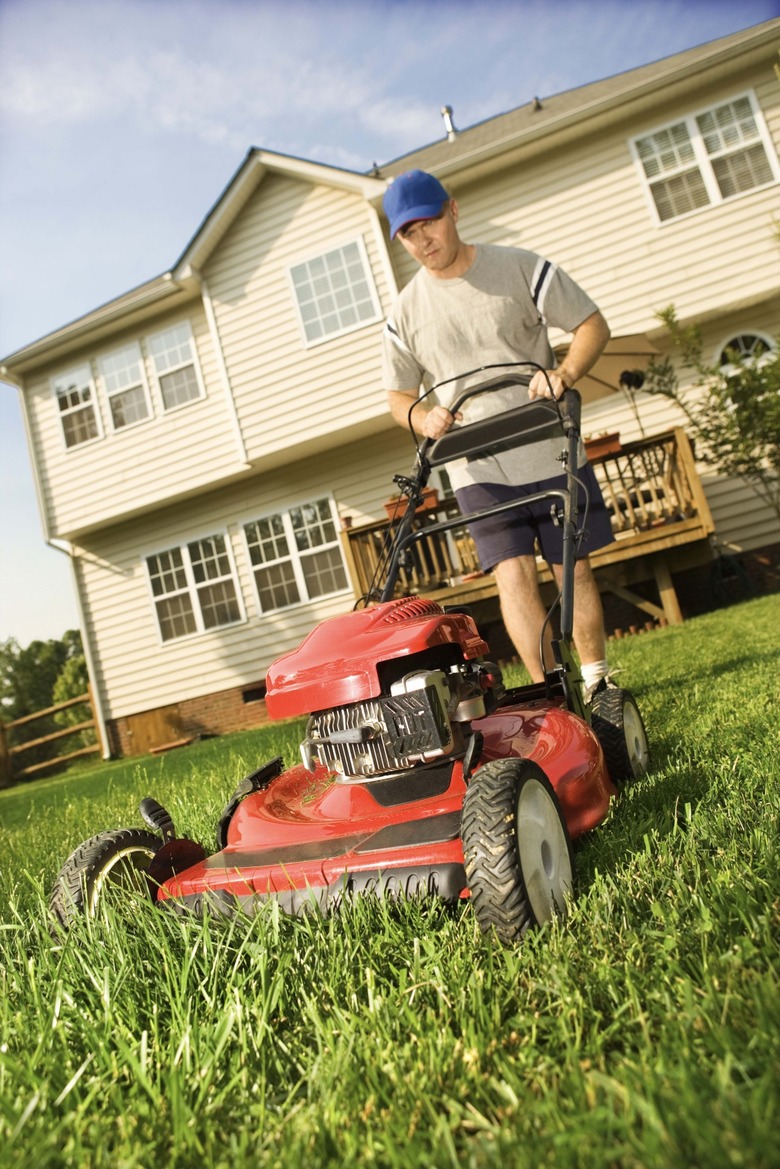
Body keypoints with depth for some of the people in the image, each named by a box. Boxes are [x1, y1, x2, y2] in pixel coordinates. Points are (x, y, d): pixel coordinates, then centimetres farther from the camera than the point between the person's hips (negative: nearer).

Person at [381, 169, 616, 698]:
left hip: (552, 453, 0)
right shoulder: (405, 314, 4)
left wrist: (564, 373, -19)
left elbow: (593, 325, 0)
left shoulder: (521, 268, -1)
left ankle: (597, 679, 26)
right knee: (514, 574, -13)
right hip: (478, 466, 1)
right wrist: (424, 416, -11)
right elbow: (400, 396, 12)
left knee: (575, 569, 8)